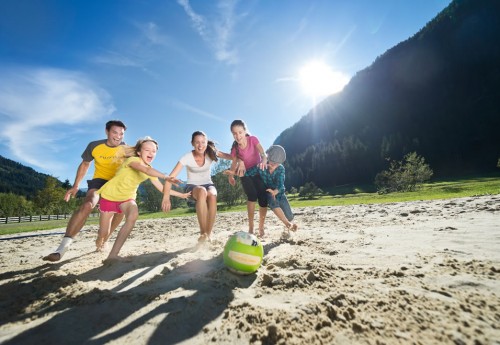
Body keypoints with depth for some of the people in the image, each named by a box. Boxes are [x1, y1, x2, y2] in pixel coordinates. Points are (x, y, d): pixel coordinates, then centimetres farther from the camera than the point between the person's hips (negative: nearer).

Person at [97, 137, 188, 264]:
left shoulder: (150, 171, -3)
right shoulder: (133, 159, -23)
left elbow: (162, 188, 1)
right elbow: (146, 170, -45)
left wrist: (181, 195, -2)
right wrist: (166, 177, -59)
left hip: (127, 198, 4)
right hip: (109, 195, -4)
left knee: (133, 215, -30)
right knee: (104, 234, 2)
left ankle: (112, 255, -23)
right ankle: (99, 243, 44)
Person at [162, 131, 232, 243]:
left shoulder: (211, 153, -10)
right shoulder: (187, 158, -19)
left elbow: (230, 156, -13)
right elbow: (171, 177, -24)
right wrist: (166, 198, -33)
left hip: (208, 184, 2)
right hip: (192, 186, -2)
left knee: (212, 195, -37)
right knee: (202, 192, -40)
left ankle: (209, 234, -23)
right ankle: (203, 233, -30)